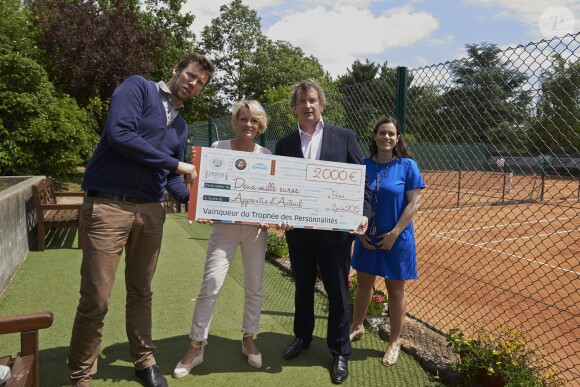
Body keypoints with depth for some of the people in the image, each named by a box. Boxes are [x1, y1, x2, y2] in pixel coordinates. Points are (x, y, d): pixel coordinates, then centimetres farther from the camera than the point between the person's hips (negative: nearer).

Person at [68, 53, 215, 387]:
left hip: (151, 211, 6)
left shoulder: (181, 127, 18)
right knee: (95, 301, -2)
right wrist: (175, 164, -12)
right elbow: (119, 134, -17)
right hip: (108, 206, -6)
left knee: (141, 293, 16)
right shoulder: (138, 87, -1)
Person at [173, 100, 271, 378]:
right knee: (211, 284, -6)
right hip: (225, 225, -2)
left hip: (256, 227, 2)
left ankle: (248, 339, 29)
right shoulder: (219, 148, 0)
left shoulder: (266, 155, 4)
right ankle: (196, 346, 11)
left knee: (254, 286, 9)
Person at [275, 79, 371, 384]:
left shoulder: (345, 137, 0)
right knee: (303, 287, 18)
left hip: (335, 228, -2)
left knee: (337, 291, 8)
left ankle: (340, 351, 26)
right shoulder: (284, 144, 5)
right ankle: (302, 336, 41)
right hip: (298, 229, 2)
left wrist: (363, 214, -14)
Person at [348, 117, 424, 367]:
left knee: (395, 290, 9)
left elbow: (414, 203, -10)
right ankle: (357, 327, 36)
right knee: (363, 283, 16)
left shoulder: (407, 165, -9)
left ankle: (395, 341, 26)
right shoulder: (364, 165, -1)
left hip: (396, 239, -3)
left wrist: (394, 233, -15)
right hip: (368, 238, 3)